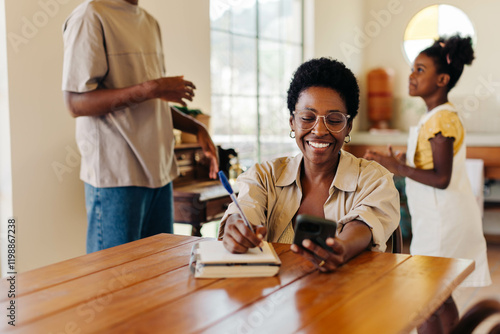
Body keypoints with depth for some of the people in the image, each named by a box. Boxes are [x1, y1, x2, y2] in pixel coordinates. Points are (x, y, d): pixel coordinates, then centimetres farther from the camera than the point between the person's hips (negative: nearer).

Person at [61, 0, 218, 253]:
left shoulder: (150, 23, 17)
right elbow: (76, 103, -16)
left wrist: (197, 129, 11)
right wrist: (150, 89, -21)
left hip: (159, 171, 8)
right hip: (115, 174, -7)